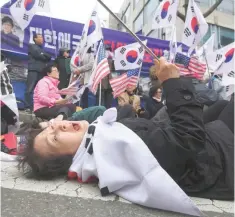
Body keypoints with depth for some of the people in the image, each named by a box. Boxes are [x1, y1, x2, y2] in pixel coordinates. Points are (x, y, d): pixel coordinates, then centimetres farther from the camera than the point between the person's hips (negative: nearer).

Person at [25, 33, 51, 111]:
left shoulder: (42, 49, 28)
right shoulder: (31, 46, 11)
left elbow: (49, 58, 14)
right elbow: (37, 54, -7)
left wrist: (43, 54, -2)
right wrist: (45, 56, 6)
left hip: (41, 71, 6)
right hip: (33, 70, -6)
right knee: (30, 89, -11)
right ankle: (28, 107, -13)